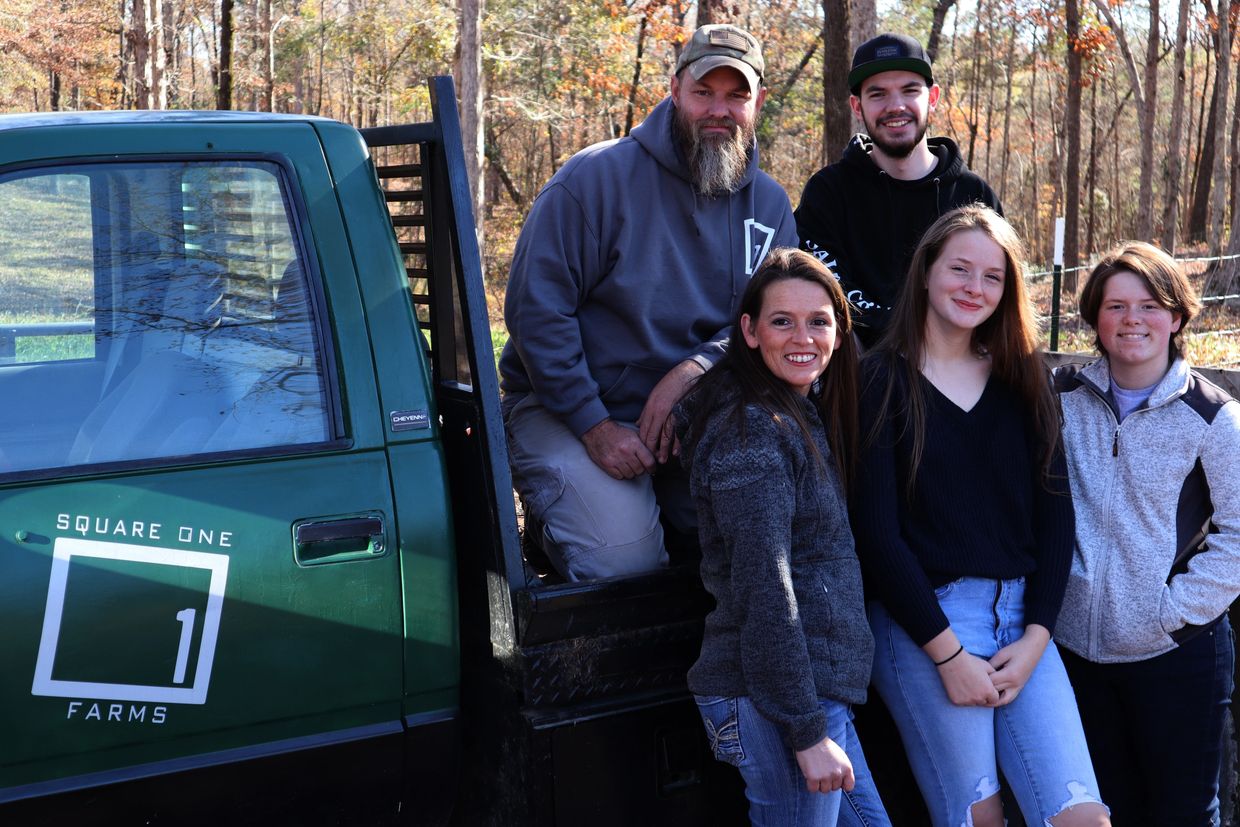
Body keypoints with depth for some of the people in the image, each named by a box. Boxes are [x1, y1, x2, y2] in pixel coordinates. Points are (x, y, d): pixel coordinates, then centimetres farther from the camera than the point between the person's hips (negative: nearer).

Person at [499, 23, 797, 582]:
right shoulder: (597, 177, -10)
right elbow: (535, 310, -12)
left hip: (693, 416, 5)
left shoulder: (771, 206, 6)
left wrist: (695, 368, -21)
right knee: (626, 563, -25)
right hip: (568, 411, -5)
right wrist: (595, 427, -18)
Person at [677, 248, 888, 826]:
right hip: (776, 701, -9)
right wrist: (807, 732, -20)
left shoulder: (802, 416, 14)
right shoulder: (752, 431, -16)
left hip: (819, 688, 9)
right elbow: (764, 590, -21)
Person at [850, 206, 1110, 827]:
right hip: (921, 622, -4)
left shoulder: (1022, 381, 11)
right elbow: (875, 530, -7)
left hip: (1021, 616, 4)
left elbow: (1055, 512, 7)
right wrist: (947, 652, -10)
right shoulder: (882, 380, -2)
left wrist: (1035, 638, -4)